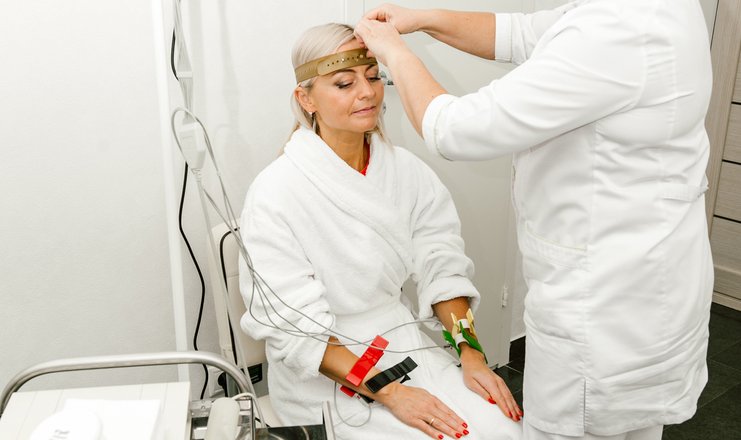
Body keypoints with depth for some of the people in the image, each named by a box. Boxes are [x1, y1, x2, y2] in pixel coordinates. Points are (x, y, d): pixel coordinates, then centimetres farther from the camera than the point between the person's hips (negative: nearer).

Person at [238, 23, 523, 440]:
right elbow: (292, 326, -17)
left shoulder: (408, 170, -2)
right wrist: (388, 392, -21)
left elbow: (443, 268, 3)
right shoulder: (276, 192, -16)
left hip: (403, 341, 5)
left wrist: (471, 353, -10)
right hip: (323, 373, -4)